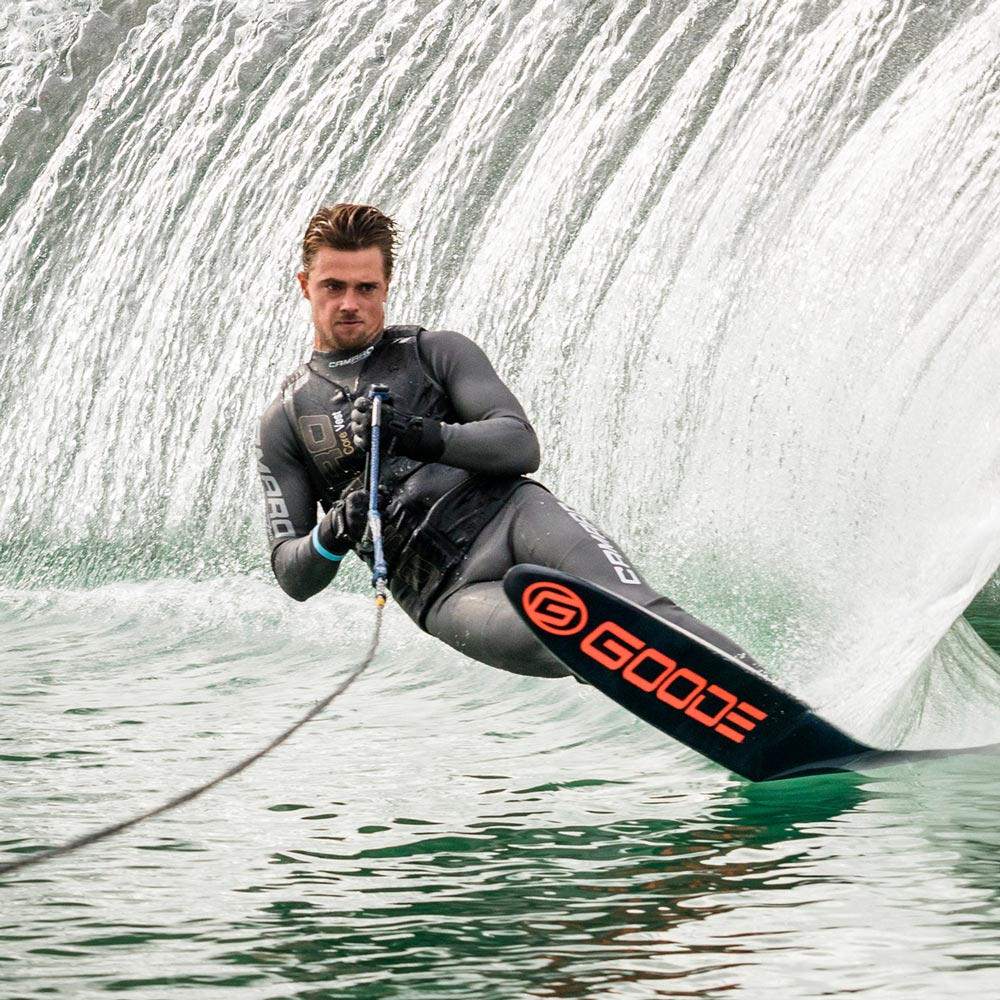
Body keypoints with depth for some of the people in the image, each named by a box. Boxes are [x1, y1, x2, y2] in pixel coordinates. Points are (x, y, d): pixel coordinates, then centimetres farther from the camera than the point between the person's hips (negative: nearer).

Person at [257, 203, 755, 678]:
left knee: (634, 612, -32)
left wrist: (423, 437, -18)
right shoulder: (285, 420, 19)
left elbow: (521, 446, 1)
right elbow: (293, 577, 14)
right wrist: (331, 537, -11)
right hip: (444, 586, -1)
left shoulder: (436, 351, 17)